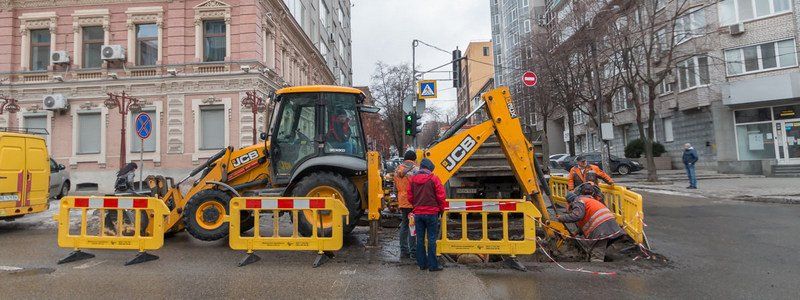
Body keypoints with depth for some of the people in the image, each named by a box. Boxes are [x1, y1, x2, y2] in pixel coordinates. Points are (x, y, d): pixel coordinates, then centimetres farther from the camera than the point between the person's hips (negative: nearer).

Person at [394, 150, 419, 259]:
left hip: (402, 202, 6)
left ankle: (403, 251, 19)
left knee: (404, 225, 14)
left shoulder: (397, 170, 10)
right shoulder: (415, 170, -12)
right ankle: (413, 252, 4)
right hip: (413, 202, -6)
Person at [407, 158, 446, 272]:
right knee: (432, 239, 2)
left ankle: (422, 263, 18)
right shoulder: (433, 179, -9)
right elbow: (441, 196, -9)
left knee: (420, 239, 11)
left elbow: (410, 197, 6)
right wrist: (441, 209, 6)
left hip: (418, 213, 4)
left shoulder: (413, 179, 3)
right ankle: (433, 265, 6)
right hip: (431, 212, -4)